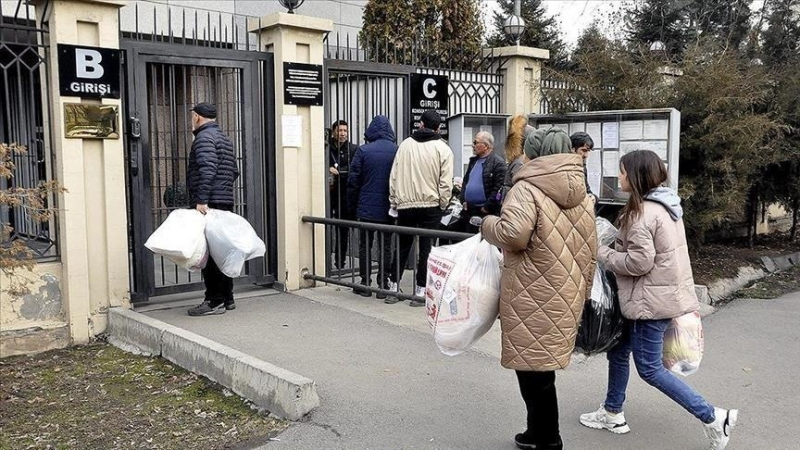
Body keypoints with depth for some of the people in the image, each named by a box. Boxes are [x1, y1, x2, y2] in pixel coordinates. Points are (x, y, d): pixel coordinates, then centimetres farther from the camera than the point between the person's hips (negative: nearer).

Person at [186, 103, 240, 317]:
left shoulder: (204, 137, -8)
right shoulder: (224, 137, 21)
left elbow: (207, 170, -21)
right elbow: (234, 171, 23)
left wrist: (201, 200, -25)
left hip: (209, 204, -9)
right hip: (226, 202, 10)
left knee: (209, 252, -7)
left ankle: (215, 301, -5)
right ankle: (227, 298, 18)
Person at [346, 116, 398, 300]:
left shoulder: (363, 151, -6)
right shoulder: (397, 151, -3)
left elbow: (353, 181, -4)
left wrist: (352, 207, 5)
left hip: (366, 209, -1)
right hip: (388, 209, 1)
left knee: (365, 246, 10)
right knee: (385, 247, 9)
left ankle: (365, 284, 13)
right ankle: (383, 285, 11)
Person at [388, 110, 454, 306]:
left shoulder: (405, 144, 3)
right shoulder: (443, 149, -4)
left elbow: (394, 176, 3)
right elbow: (445, 183, -8)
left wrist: (394, 201, 10)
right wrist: (442, 205, 4)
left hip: (405, 205, 2)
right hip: (430, 205, -2)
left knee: (402, 246, 15)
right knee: (426, 248, 4)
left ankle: (393, 285, 21)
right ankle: (421, 290, 6)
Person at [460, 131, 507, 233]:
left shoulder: (498, 163, -11)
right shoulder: (473, 161, 16)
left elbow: (498, 189, -17)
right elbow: (465, 181, 23)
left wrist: (487, 207, -16)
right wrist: (463, 200, 10)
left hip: (486, 213, -8)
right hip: (469, 211, 8)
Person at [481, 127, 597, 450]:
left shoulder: (527, 188, -11)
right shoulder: (582, 195, 14)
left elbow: (513, 234, -25)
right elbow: (589, 253, 16)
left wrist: (488, 225, -5)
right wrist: (580, 293, 23)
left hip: (533, 296, -8)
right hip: (564, 295, 8)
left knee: (533, 369, 2)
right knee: (541, 367, 17)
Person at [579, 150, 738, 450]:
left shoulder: (642, 212, -20)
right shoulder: (664, 205, 10)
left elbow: (639, 261, -23)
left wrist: (601, 254, -11)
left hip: (652, 299, -10)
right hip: (666, 291, 10)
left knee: (649, 368, 0)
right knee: (619, 351, 18)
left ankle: (713, 417, 6)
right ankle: (613, 414, 31)